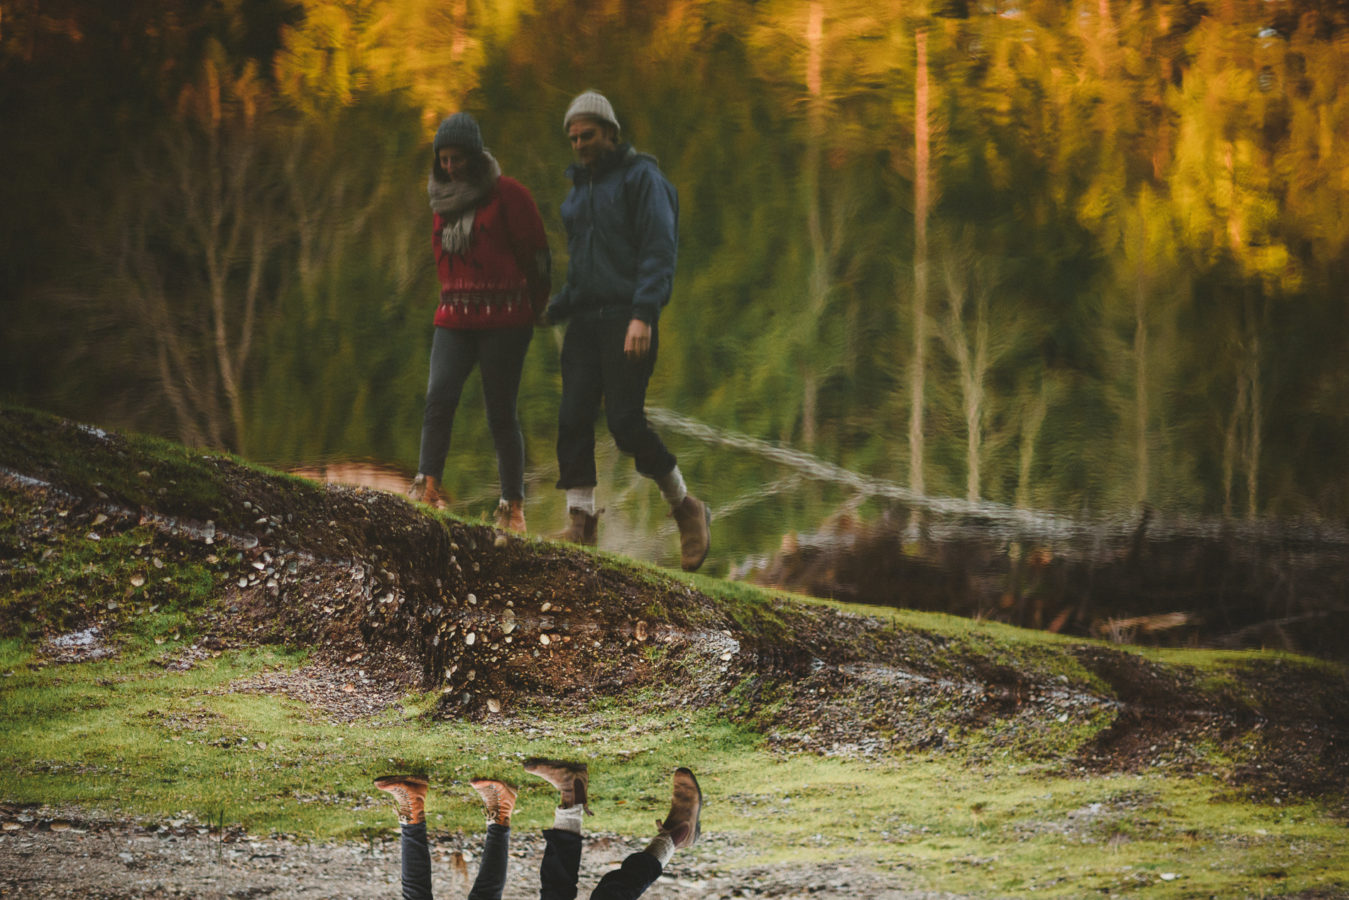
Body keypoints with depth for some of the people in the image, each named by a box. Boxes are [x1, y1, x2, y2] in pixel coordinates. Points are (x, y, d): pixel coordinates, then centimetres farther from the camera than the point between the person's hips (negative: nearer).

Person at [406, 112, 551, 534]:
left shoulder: (507, 195, -5)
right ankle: (428, 487, -20)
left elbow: (536, 255, -1)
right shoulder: (444, 199, 14)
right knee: (439, 396, -16)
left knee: (501, 412, -3)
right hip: (454, 319, 5)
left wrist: (533, 311, 6)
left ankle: (513, 506, 5)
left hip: (503, 320, -5)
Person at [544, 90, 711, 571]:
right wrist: (554, 309, 15)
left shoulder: (641, 178, -4)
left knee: (626, 421, -13)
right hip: (585, 318, 7)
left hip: (628, 318, -7)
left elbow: (658, 252, -12)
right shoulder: (579, 187, 20)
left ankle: (687, 510, 4)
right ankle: (581, 522, -6)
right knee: (573, 419, -7)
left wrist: (643, 316, -23)